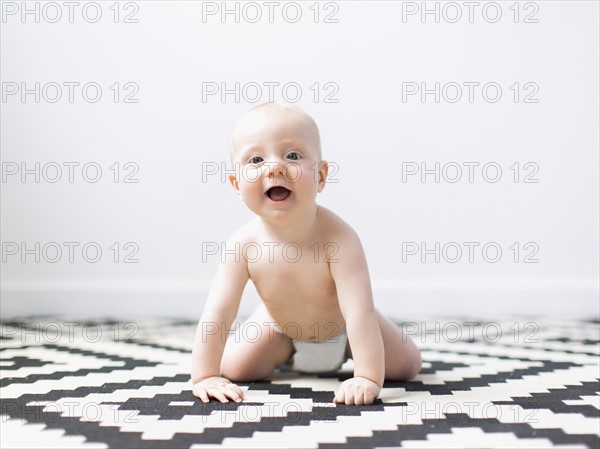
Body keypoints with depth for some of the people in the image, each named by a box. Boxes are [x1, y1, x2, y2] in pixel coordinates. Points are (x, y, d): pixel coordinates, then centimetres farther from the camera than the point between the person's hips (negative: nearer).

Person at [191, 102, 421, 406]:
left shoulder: (338, 238, -40)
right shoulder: (243, 244, -31)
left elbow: (360, 312, -43)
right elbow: (216, 315, -29)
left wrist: (368, 378, -49)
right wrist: (204, 377, -35)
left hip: (340, 326, -1)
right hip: (279, 327, 2)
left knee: (407, 366, -4)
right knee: (234, 369, -4)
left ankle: (342, 353, 29)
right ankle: (283, 357, 30)